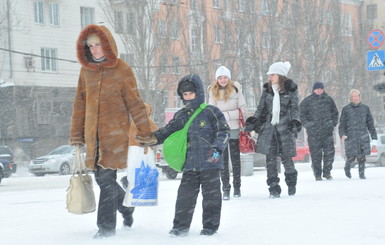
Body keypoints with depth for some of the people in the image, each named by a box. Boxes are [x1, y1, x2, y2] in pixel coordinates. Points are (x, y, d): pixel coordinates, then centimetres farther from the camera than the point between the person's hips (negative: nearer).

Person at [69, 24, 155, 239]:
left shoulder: (122, 70, -5)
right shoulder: (86, 70, 9)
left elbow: (135, 103, -4)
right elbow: (80, 103, 13)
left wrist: (146, 134, -4)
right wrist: (76, 134, 12)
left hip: (116, 133, -5)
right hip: (93, 133, 5)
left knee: (107, 178, -9)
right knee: (102, 178, 10)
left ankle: (107, 227, -1)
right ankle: (126, 206, 37)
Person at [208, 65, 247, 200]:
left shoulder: (235, 90, 1)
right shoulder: (213, 92, 5)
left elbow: (242, 108, 0)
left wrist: (224, 114, -10)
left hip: (234, 128, 0)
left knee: (235, 158, 8)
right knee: (223, 159, -1)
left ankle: (237, 186, 16)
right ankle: (225, 189, 1)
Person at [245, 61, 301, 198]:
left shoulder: (291, 89, 1)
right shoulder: (267, 89, 11)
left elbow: (294, 108, 2)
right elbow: (261, 108, 17)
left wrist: (295, 124, -9)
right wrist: (252, 121, 9)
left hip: (285, 127, -3)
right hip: (268, 127, 3)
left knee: (286, 157, -1)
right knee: (270, 159, -4)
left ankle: (291, 183, 23)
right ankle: (274, 188, 2)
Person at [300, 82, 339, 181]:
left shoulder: (328, 100, 12)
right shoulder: (307, 101, 3)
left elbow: (335, 112, 22)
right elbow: (302, 114, 4)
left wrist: (333, 122, 10)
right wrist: (307, 124, -7)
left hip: (327, 131, 3)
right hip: (313, 132, -3)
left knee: (330, 152, -1)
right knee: (316, 154, -1)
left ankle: (327, 172, 12)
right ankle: (317, 174, 7)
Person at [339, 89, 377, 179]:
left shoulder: (365, 108, 10)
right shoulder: (346, 109, 5)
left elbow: (370, 123, 15)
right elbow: (342, 124, 4)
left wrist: (374, 135, 11)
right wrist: (342, 134, -10)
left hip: (363, 136, 2)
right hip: (350, 136, -1)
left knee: (361, 156, -5)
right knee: (351, 156, -4)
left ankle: (362, 173, 8)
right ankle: (347, 168, 26)